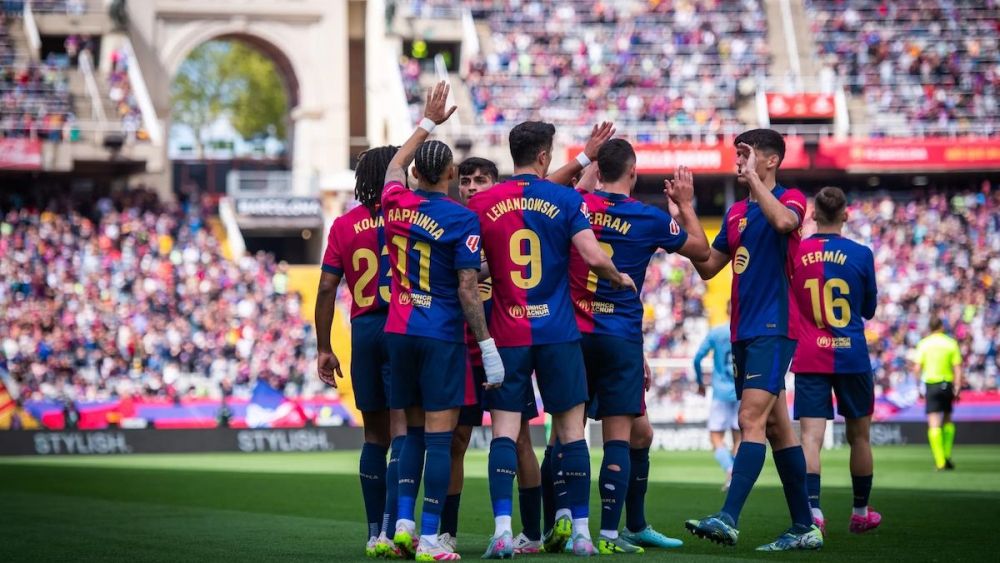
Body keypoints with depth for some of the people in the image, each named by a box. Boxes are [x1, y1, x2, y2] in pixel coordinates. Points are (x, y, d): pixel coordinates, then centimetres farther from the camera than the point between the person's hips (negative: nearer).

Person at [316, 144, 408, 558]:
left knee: (374, 434, 13)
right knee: (402, 431, -6)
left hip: (364, 331, 3)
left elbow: (326, 289, 3)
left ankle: (375, 534, 15)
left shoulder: (344, 225, 5)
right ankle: (391, 529, -18)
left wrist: (323, 347, 9)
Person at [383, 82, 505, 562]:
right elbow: (468, 291, -13)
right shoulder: (462, 220, -11)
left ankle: (403, 522, 8)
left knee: (413, 431, 16)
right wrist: (487, 345, -8)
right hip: (442, 335, -5)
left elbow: (395, 164, 27)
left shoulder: (395, 202, 3)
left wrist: (428, 122, 37)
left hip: (399, 332, 5)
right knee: (439, 434, -4)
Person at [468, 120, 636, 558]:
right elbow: (594, 258, -11)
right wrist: (620, 278, 9)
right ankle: (580, 530, 9)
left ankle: (502, 529, -12)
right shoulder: (565, 200, -3)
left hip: (507, 335, 1)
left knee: (504, 430, 0)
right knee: (571, 428, 7)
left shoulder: (481, 204, 2)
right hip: (558, 333, -1)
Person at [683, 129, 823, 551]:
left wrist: (753, 178, -18)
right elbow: (707, 267, 18)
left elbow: (783, 220, -27)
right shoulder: (735, 213, 19)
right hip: (743, 333, 8)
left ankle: (728, 519, -28)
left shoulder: (790, 199, -2)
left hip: (772, 329, -8)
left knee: (752, 418, -18)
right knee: (776, 427, 9)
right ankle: (804, 527, 14)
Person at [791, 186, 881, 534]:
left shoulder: (795, 253, -2)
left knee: (811, 434, -7)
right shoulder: (861, 254, -4)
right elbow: (869, 310, 8)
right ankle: (861, 512, 26)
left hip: (808, 358, 0)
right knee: (859, 434, 15)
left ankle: (812, 510, -25)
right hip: (851, 357, 0)